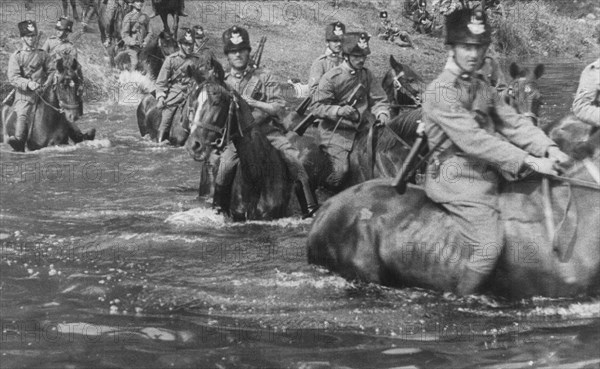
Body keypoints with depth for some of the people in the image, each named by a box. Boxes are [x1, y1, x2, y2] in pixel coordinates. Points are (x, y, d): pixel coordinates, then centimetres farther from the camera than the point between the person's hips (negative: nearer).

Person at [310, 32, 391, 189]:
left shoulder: (367, 75, 7)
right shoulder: (331, 77, -10)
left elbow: (379, 99, 10)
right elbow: (317, 106, -10)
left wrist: (382, 113, -13)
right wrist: (338, 110, -27)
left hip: (362, 127, 5)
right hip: (335, 130, -5)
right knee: (341, 170, -19)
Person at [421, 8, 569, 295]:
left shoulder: (483, 87, 14)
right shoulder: (441, 91, -15)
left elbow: (513, 122, 7)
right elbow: (473, 140, -23)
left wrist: (548, 148, -12)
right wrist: (529, 161, -25)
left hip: (484, 174, 9)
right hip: (457, 178, -9)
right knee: (488, 247, -21)